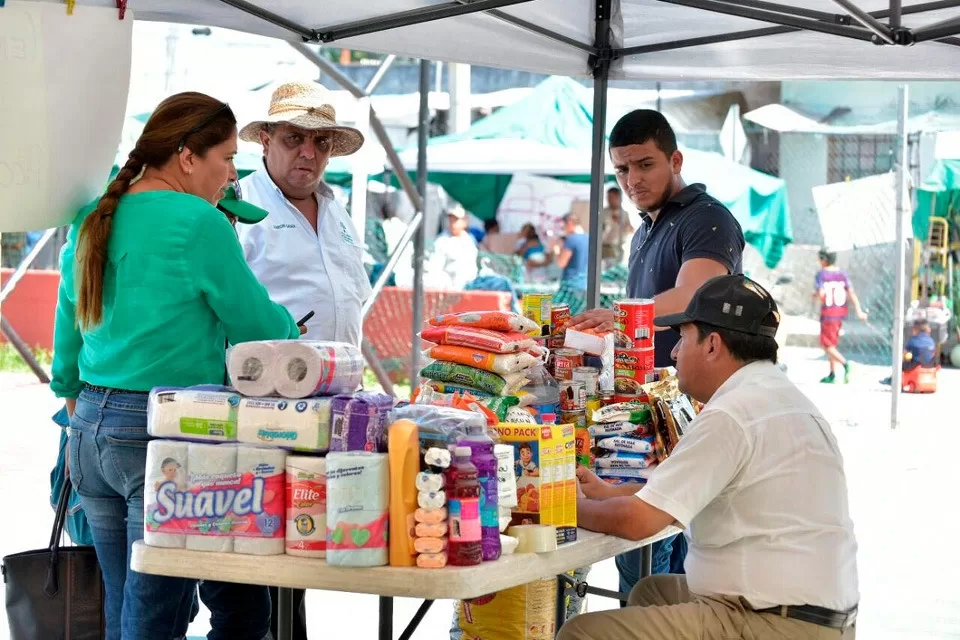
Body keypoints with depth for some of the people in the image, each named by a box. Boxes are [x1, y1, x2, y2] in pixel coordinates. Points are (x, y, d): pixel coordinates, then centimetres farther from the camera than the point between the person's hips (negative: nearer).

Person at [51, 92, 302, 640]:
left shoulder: (92, 224, 11)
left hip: (91, 430, 8)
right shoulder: (199, 222, -12)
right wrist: (289, 329, 18)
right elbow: (259, 325, -4)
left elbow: (67, 351, 19)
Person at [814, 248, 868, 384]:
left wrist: (815, 295, 2)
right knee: (832, 344, 17)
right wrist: (859, 311, -9)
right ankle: (832, 374, 17)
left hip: (827, 314, -6)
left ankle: (844, 363, -22)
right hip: (840, 312, 6)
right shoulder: (842, 274, 6)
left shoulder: (821, 275, -10)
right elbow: (851, 293, -4)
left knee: (827, 345, 0)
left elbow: (821, 295, -21)